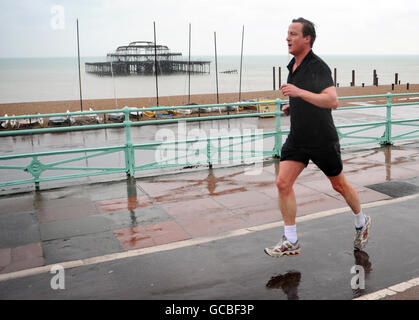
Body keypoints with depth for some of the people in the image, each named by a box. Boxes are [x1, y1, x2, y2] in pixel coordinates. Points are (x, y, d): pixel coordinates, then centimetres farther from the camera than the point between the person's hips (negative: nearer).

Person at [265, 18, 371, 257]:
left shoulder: (319, 67, -17)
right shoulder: (293, 66, 9)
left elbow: (332, 101, -31)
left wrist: (299, 93, -36)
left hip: (323, 140, -7)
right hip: (297, 138, 7)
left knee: (340, 185, 11)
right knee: (283, 183, -6)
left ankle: (362, 223, 39)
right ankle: (291, 242, 4)